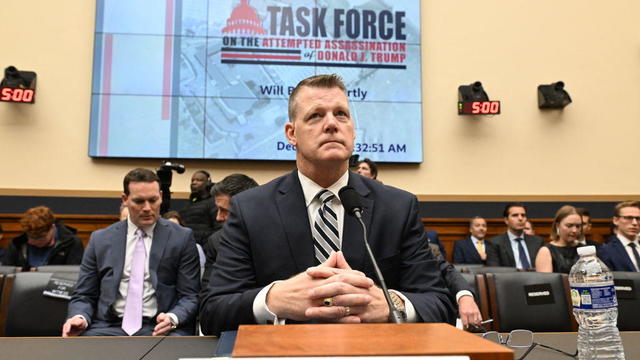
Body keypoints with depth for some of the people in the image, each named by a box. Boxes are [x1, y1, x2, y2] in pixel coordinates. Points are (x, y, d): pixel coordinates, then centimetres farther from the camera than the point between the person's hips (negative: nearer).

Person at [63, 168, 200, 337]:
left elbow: (190, 296, 2)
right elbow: (83, 296, 13)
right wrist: (80, 317, -9)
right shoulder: (100, 239, 11)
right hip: (110, 326, 2)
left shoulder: (182, 238, 3)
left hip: (160, 328, -2)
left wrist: (172, 319, -18)